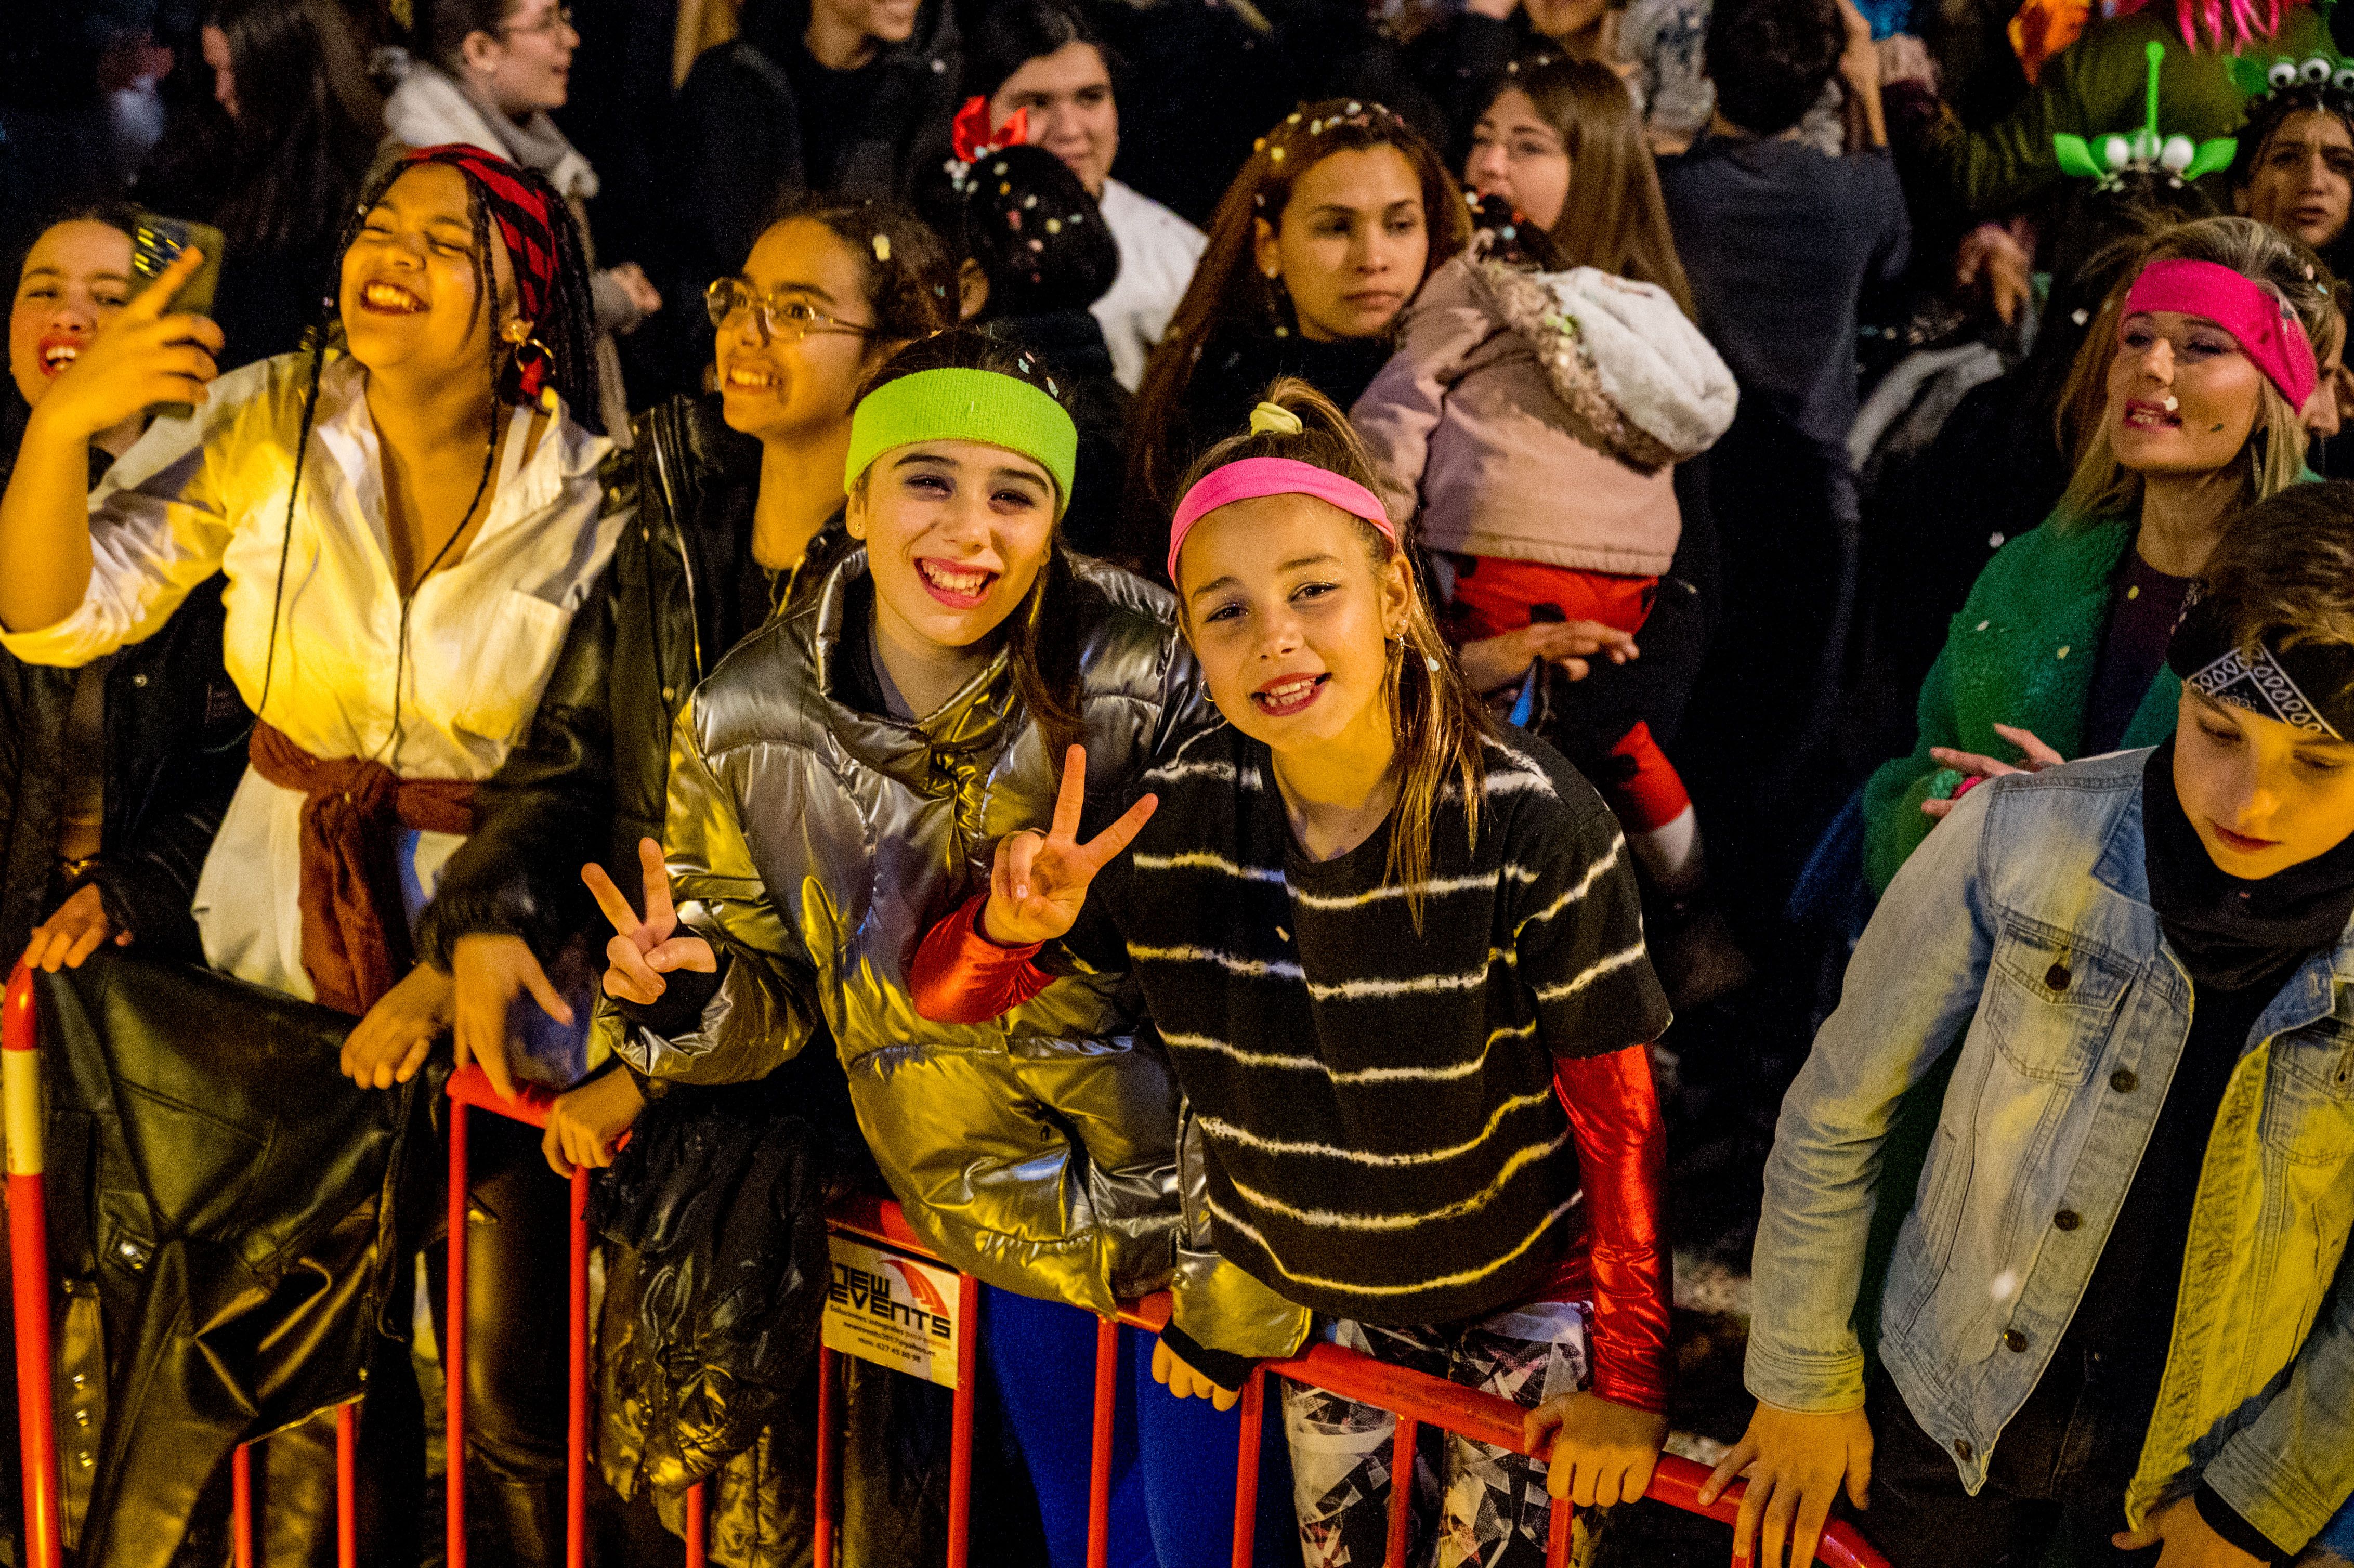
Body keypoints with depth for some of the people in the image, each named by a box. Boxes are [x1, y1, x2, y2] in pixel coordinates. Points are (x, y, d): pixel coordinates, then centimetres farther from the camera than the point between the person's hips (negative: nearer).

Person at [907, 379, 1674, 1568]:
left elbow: (1618, 1114, -17)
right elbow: (944, 1002, -9)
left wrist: (1630, 1380, -13)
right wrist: (1009, 926, -33)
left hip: (1519, 1295, -3)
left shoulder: (1531, 824, -27)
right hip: (1308, 1290, 3)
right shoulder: (1173, 818, -17)